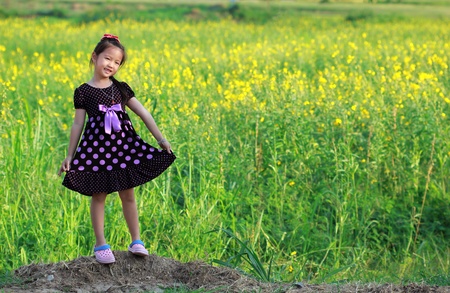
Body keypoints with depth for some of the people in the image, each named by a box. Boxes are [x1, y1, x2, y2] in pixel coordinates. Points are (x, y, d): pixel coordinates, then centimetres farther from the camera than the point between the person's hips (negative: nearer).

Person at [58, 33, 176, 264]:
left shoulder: (121, 88, 6)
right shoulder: (83, 92, -1)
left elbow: (143, 113, 4)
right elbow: (77, 125, 2)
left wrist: (160, 138, -1)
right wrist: (70, 156, 0)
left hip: (124, 146, 2)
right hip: (97, 148, -2)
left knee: (128, 194, 8)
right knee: (98, 196, 4)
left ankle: (136, 241, 18)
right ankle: (100, 245, 14)